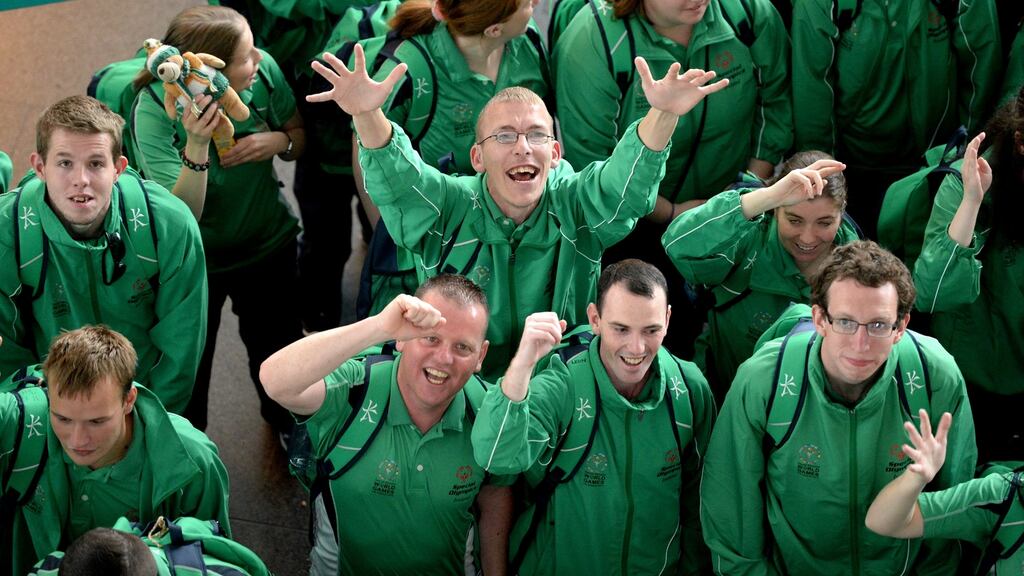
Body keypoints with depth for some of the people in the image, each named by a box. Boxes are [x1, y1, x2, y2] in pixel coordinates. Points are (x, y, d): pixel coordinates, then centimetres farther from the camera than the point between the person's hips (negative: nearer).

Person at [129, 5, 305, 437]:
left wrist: (280, 142, -25)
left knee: (277, 345, 25)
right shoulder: (154, 109, -32)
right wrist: (197, 144, -50)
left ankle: (284, 421, 58)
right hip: (197, 261, -3)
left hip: (270, 244, 3)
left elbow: (300, 137, -2)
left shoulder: (264, 70, -22)